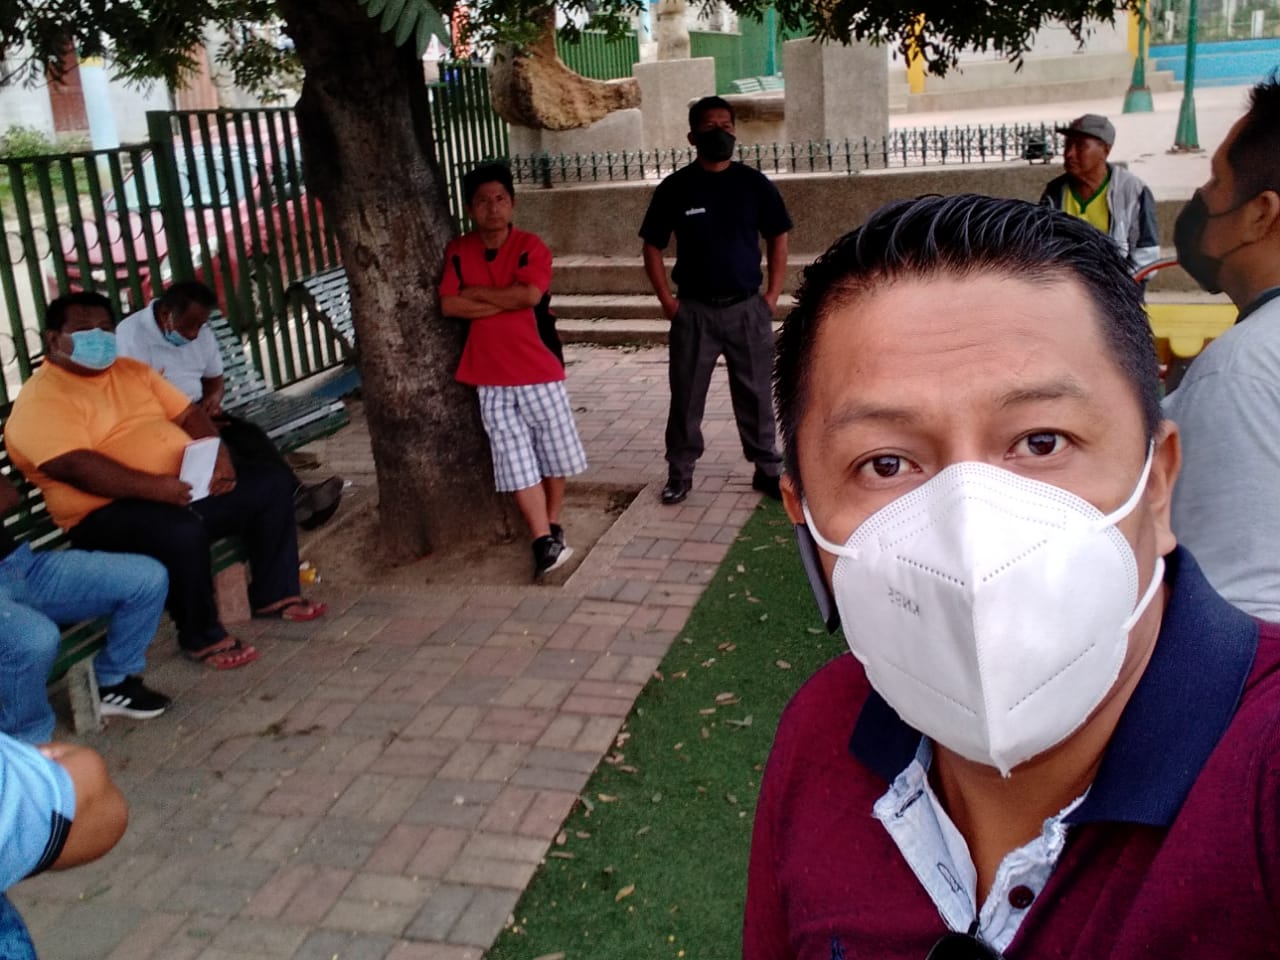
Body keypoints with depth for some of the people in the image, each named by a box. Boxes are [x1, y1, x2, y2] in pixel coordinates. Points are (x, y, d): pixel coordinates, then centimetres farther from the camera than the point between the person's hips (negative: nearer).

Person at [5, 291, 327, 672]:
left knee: (271, 483, 0)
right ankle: (202, 637, -14)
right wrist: (154, 487, -30)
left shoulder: (132, 370, 15)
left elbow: (188, 413, 15)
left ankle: (273, 594, 11)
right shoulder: (40, 400, -10)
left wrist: (217, 455, -6)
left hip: (186, 485, 8)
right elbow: (74, 467, -24)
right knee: (181, 531, -37)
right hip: (108, 513, -8)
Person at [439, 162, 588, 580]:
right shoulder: (457, 251, 3)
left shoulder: (531, 246, -2)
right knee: (518, 463, -2)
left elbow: (529, 295, -19)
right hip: (490, 377, 1)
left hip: (538, 369, -1)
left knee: (555, 453, 10)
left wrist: (476, 292, -9)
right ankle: (546, 542, 1)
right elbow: (448, 305, -8)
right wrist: (506, 301, -12)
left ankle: (553, 526, 30)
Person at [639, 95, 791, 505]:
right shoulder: (675, 188, -2)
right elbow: (652, 247, 4)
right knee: (685, 397, 6)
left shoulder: (754, 184, 1)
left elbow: (777, 239, 8)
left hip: (747, 309, 1)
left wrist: (772, 295, 0)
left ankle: (768, 469, 20)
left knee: (755, 395, 8)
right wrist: (667, 301, -3)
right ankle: (680, 473, 18)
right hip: (693, 311, 0)